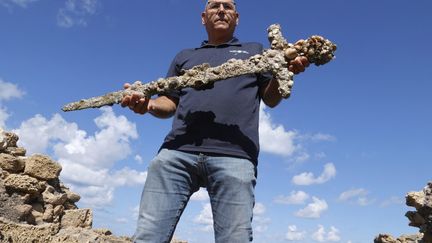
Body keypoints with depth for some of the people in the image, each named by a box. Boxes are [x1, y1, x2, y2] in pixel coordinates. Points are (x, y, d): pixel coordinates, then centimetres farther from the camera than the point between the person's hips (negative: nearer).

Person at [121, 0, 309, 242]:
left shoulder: (255, 50, 27)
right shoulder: (185, 56, 31)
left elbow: (271, 98, 17)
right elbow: (170, 104, 24)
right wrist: (148, 104, 0)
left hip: (234, 155, -1)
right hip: (177, 151, 2)